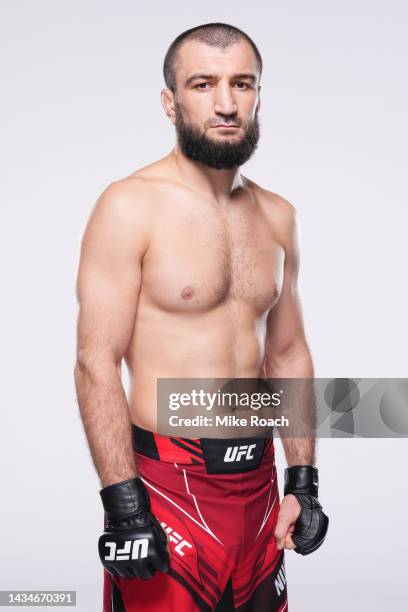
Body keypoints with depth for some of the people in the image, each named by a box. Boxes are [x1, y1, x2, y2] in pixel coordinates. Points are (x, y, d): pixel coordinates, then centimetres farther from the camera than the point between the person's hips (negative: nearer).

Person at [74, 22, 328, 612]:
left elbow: (288, 352, 12)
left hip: (258, 479, 6)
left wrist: (303, 482, 9)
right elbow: (96, 364, -15)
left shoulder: (277, 216, 7)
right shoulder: (131, 206, -11)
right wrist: (124, 508, -18)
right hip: (166, 481, -5)